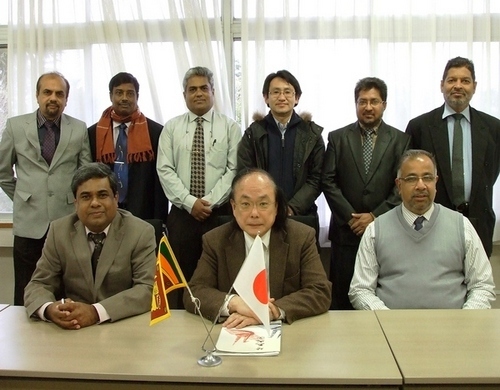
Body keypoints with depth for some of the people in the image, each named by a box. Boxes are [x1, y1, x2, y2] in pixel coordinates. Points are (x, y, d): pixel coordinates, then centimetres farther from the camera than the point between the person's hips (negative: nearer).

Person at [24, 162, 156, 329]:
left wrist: (96, 312, -26)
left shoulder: (141, 233, -7)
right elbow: (39, 284, 2)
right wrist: (49, 309, -21)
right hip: (71, 329, 3)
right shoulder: (59, 230, 2)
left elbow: (148, 289, -13)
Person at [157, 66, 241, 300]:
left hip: (220, 212, -1)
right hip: (182, 213, 1)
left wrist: (210, 201, -14)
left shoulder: (230, 127, 4)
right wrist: (190, 202, -11)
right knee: (182, 276, 8)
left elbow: (234, 170, -4)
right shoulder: (171, 128, 7)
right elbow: (165, 170, -1)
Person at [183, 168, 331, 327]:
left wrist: (273, 310, -27)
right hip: (234, 333, 0)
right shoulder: (215, 241, -3)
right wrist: (233, 302, -27)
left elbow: (321, 293, -12)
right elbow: (193, 293, -8)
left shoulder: (302, 237, -6)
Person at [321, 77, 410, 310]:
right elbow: (328, 182, 1)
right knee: (342, 299, 5)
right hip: (346, 230, 0)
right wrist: (350, 216, -8)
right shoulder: (338, 138, 7)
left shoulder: (400, 140, 6)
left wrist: (375, 216, -9)